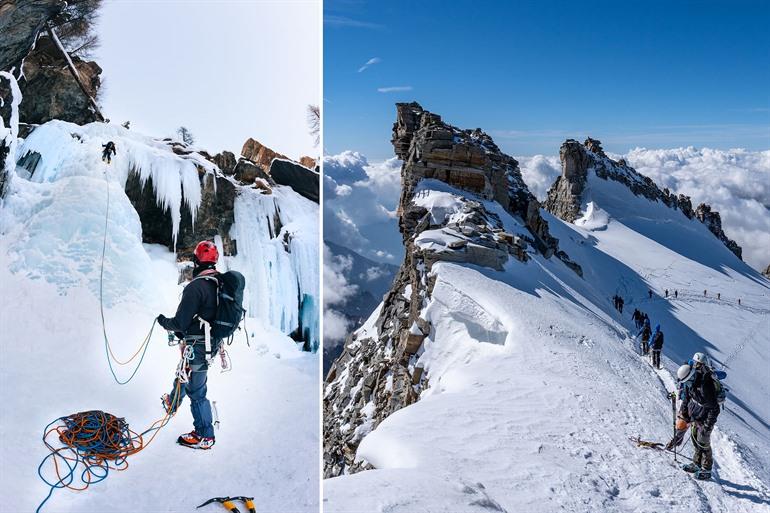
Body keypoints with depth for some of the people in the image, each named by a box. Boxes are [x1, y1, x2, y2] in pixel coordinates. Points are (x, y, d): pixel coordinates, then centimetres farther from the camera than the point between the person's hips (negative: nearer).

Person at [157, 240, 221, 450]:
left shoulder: (196, 287, -23)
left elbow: (179, 323, -20)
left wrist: (163, 321, 3)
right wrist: (184, 333, 20)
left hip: (197, 347, -9)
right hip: (213, 343, 9)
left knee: (196, 391, 3)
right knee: (184, 375, 30)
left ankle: (205, 436, 12)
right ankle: (172, 403, 54)